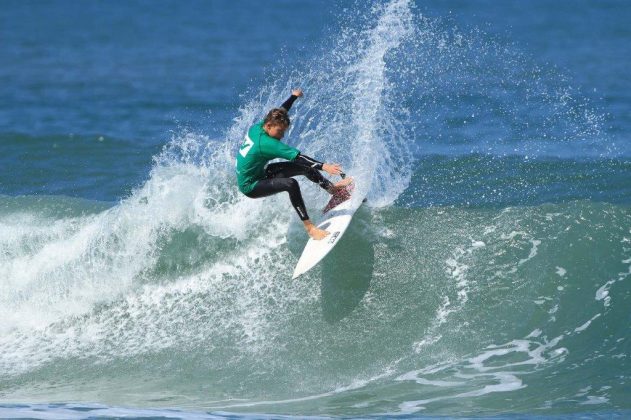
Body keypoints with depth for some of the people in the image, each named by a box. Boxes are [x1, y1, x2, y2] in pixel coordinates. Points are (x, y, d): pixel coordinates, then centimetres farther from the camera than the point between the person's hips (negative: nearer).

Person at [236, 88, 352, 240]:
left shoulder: (256, 128, -6)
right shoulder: (266, 143, -32)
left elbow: (280, 112, 16)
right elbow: (297, 157, -38)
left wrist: (294, 97, 31)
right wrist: (323, 167, -43)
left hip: (258, 173, 10)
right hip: (249, 186, -10)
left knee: (304, 167, 6)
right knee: (291, 184, -34)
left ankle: (331, 188, 21)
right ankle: (309, 227, -33)